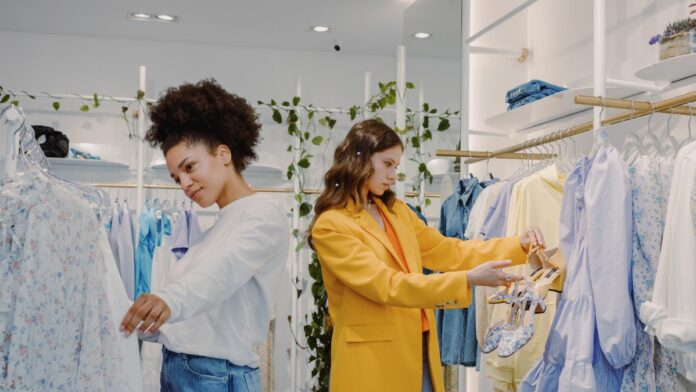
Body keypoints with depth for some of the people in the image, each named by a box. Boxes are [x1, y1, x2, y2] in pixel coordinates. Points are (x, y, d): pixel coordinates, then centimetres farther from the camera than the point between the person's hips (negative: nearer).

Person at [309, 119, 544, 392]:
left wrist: (519, 246, 1)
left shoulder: (397, 211, 12)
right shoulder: (330, 226, -13)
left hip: (420, 352, 7)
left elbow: (448, 251, 12)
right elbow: (387, 285, -21)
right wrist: (468, 279, -26)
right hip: (374, 358, -7)